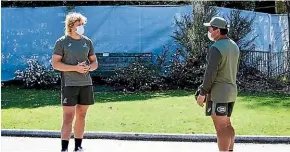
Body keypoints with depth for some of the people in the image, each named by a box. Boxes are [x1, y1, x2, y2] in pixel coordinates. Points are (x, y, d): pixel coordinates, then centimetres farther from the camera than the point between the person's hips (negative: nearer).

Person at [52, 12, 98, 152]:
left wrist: (88, 67, -8)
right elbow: (55, 63, -9)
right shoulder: (62, 42, -3)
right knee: (68, 117, -9)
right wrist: (75, 68, -18)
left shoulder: (87, 41, 11)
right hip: (69, 84, -5)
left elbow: (94, 62, 16)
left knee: (81, 116, 11)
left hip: (86, 84, 5)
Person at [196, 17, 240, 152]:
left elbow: (210, 73, -20)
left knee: (221, 127, -6)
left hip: (218, 92, -9)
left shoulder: (216, 48, -17)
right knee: (227, 124, 17)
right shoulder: (234, 46, 11)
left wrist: (202, 93, -13)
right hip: (231, 90, 9)